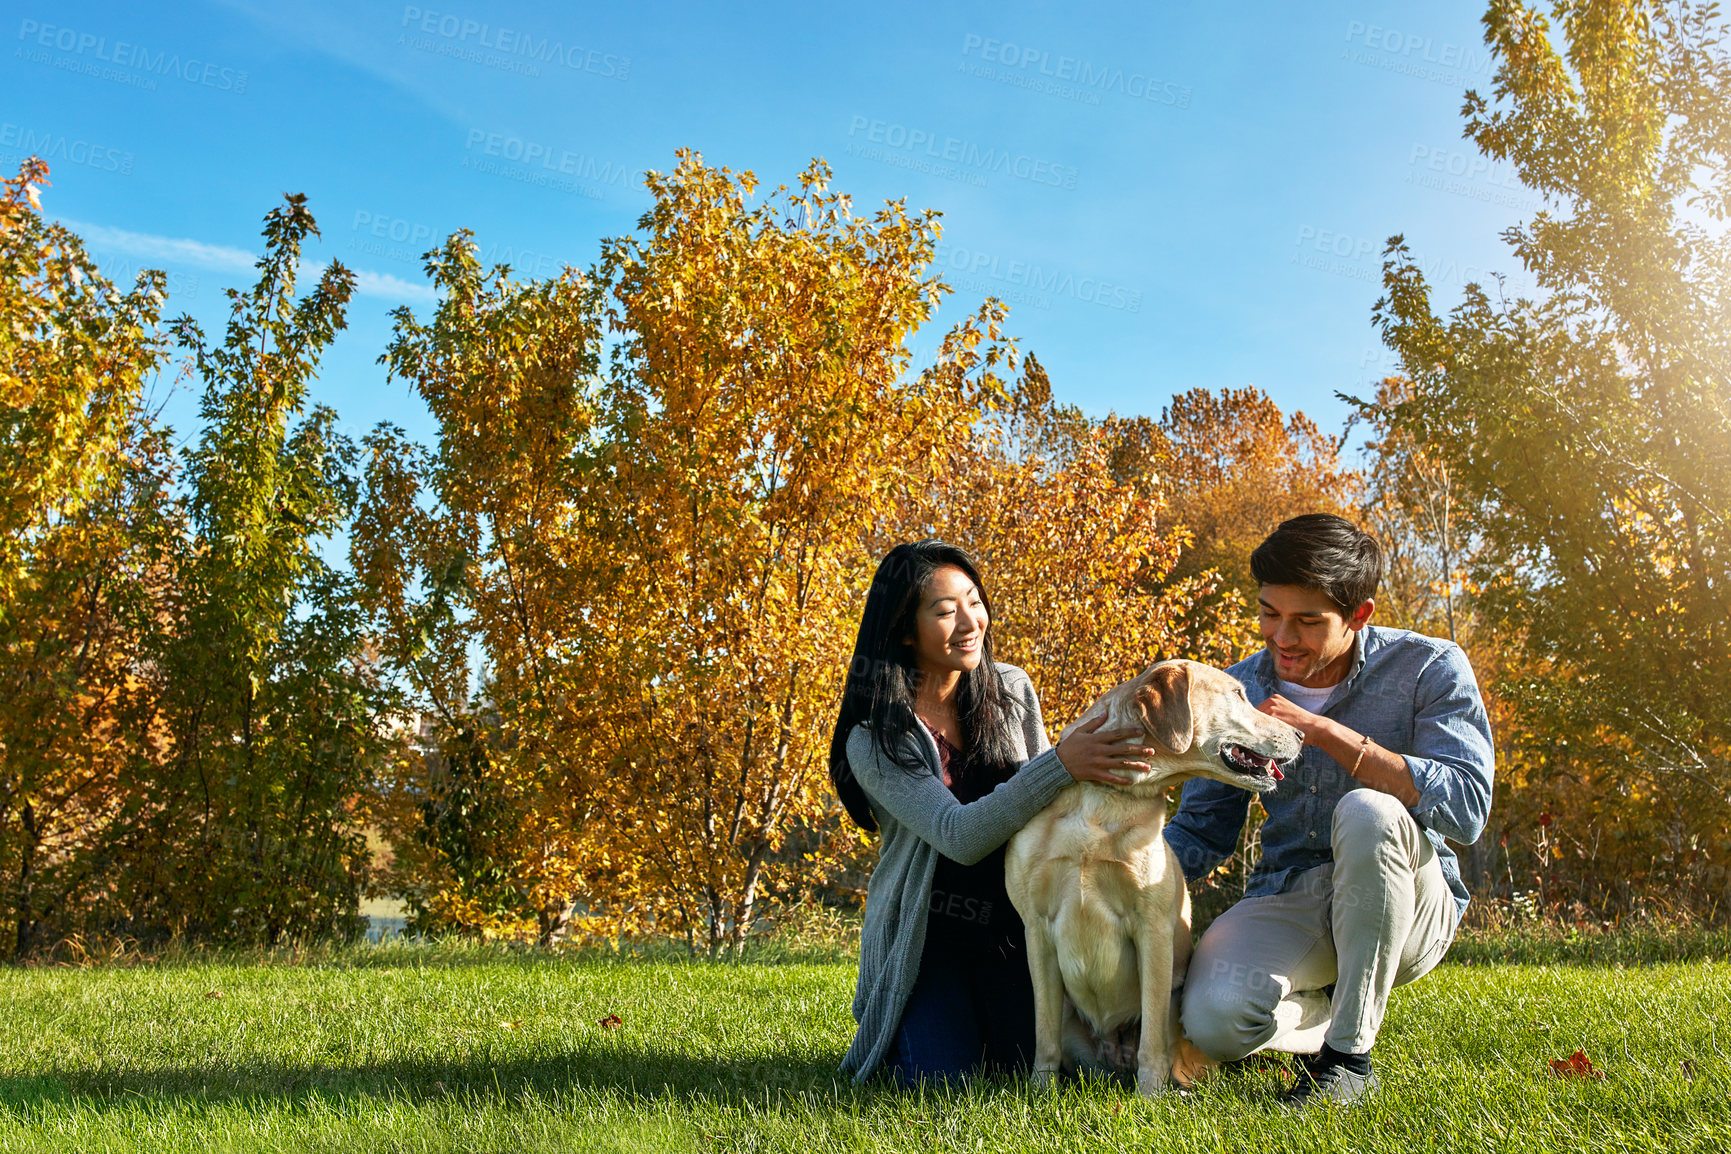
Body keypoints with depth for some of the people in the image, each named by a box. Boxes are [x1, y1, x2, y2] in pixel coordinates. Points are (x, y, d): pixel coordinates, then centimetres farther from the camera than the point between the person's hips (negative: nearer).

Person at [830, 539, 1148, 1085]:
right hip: (924, 932, -3)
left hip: (1011, 922, 3)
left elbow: (1047, 810, 8)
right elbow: (959, 836, -28)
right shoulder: (875, 738, -16)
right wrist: (1061, 765, -37)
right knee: (947, 1080, -17)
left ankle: (989, 1011, 20)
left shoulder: (1012, 689, -2)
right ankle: (912, 1028, 17)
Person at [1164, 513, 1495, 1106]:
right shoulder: (1241, 689, 1)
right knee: (1215, 1020, -28)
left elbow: (1466, 806, -23)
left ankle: (1349, 1056, -20)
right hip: (1288, 902, 3)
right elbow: (1201, 828, 6)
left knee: (1367, 811, -36)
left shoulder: (1428, 668, -9)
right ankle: (1322, 1013, 9)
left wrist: (1325, 732, -27)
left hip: (1403, 909, -2)